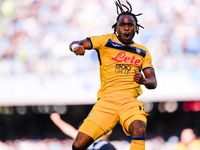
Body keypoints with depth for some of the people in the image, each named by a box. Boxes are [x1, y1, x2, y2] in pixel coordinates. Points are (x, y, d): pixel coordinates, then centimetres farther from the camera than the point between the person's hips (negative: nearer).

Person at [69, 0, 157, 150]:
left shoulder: (142, 52, 18)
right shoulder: (107, 41, 13)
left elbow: (153, 82, 13)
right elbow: (75, 44, 7)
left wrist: (144, 80, -12)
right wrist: (76, 46, -18)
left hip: (129, 100, 0)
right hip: (106, 99, 0)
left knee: (140, 130, -34)